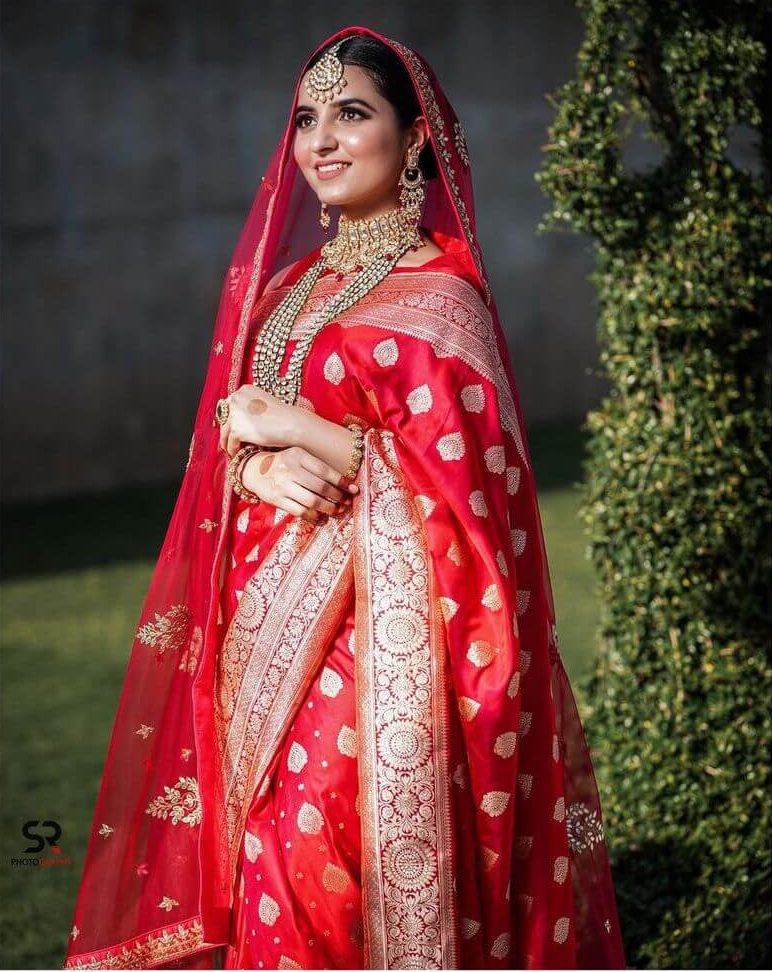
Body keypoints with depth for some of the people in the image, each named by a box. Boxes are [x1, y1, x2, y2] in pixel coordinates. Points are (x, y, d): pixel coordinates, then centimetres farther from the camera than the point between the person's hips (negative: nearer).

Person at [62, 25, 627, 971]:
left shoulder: (437, 292, -7)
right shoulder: (283, 287, 15)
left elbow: (465, 476, -14)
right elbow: (221, 448, 16)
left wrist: (294, 425, -12)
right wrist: (260, 467, -9)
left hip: (373, 634, -6)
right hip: (267, 631, 6)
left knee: (323, 871, -11)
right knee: (271, 870, 5)